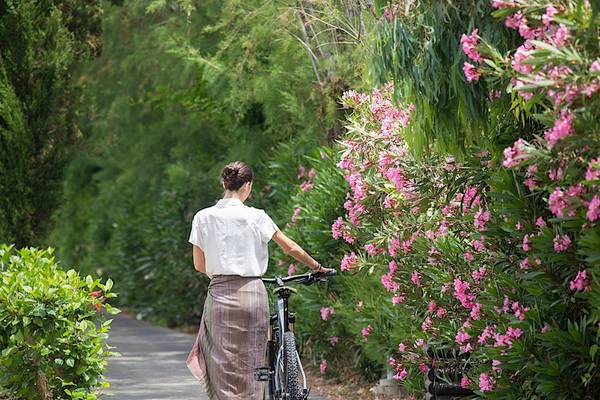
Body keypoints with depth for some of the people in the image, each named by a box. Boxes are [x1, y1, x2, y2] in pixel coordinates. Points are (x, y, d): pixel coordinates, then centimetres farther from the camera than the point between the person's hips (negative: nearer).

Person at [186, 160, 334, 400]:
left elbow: (199, 265, 6)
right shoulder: (256, 217, -3)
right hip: (252, 293, -1)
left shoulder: (203, 218, 2)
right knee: (250, 365, 7)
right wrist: (317, 268, 19)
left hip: (219, 294, 1)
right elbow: (290, 248, 5)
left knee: (224, 365, 4)